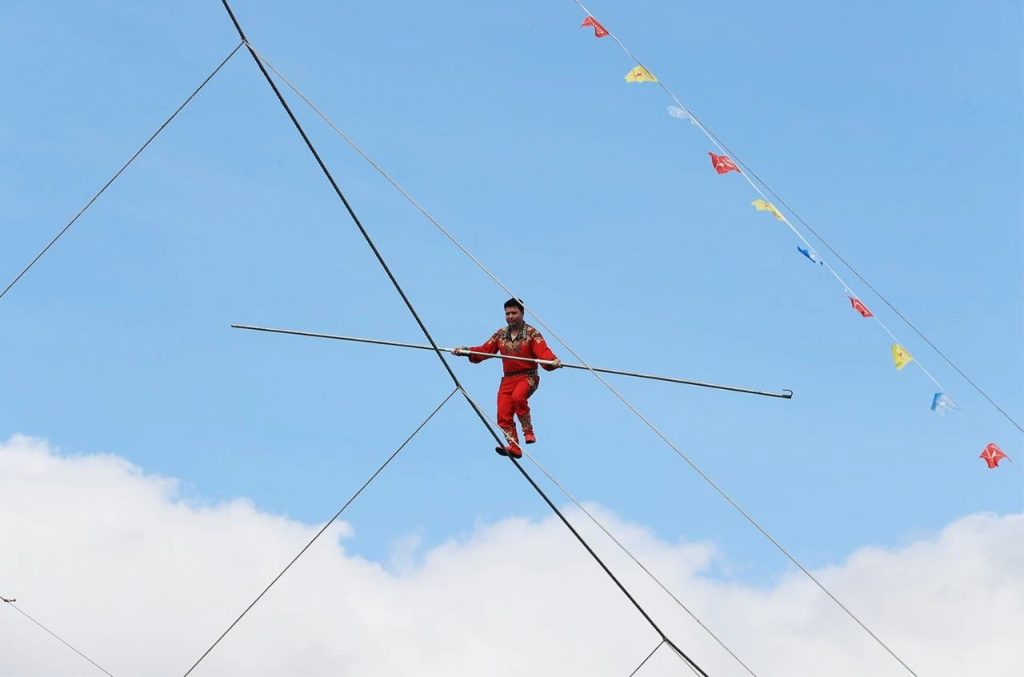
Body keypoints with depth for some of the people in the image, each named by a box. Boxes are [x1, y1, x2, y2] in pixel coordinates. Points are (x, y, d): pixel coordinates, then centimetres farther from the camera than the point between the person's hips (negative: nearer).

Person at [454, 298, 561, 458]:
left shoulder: (532, 333, -2)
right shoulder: (500, 335, 14)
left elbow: (542, 351, -17)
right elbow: (485, 350, 8)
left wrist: (552, 361, -38)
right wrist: (466, 351, -8)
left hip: (528, 377, -5)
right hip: (508, 379, 5)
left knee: (518, 396, -34)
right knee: (503, 415, -10)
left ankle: (528, 431, -19)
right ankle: (513, 447, -6)